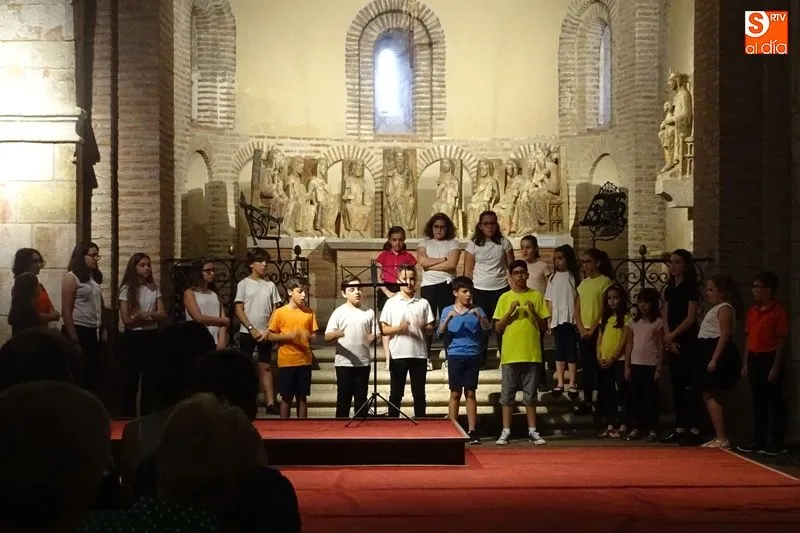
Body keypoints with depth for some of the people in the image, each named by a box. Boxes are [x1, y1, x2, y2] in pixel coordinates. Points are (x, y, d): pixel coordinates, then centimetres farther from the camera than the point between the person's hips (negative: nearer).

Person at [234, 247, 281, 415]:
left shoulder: (270, 285, 7)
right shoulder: (244, 284, -1)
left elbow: (275, 310, 6)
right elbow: (238, 310, -4)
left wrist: (268, 331, -5)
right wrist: (252, 329, -11)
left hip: (265, 333, 2)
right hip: (247, 332, -2)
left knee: (265, 367, 4)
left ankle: (270, 403, 2)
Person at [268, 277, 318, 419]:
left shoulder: (309, 312, 6)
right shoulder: (280, 312, -3)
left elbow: (314, 335, 11)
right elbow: (271, 336, -2)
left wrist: (309, 336, -12)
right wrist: (288, 336, -16)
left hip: (304, 361, 3)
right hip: (287, 362, -3)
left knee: (302, 397, 8)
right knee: (286, 397, 4)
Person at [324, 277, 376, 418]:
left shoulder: (369, 312, 8)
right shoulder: (339, 312, -2)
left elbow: (375, 334, 14)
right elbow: (327, 337, -7)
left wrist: (373, 337, -10)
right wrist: (336, 334, -29)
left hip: (363, 362, 3)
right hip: (344, 362, -3)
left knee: (361, 397, 9)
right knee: (344, 397, 1)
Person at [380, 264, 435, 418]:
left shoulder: (423, 303, 7)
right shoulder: (391, 302, 1)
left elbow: (430, 329, 10)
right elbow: (384, 329, 0)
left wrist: (424, 327, -12)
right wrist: (398, 327, -17)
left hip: (419, 354, 2)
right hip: (398, 355, -2)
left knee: (419, 393, 7)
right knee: (396, 393, 5)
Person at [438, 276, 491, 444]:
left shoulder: (477, 310, 8)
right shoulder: (447, 310, 7)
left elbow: (487, 328, -4)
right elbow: (440, 332, -4)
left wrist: (479, 316, -21)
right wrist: (449, 317, -19)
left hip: (473, 356, 1)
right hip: (455, 356, -1)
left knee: (470, 393, 2)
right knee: (455, 393, 1)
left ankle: (472, 431, 2)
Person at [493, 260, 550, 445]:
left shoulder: (536, 296, 5)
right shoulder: (505, 298, 4)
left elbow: (544, 327, 6)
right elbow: (498, 328, 3)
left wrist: (533, 312, -10)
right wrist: (510, 312, -11)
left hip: (531, 353, 0)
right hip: (510, 354, 0)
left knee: (530, 394, 6)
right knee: (507, 394, 2)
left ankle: (532, 431, 11)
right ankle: (506, 431, 7)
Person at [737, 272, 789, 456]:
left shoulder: (778, 311, -11)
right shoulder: (752, 311, 11)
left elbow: (782, 341, -12)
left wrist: (776, 367, -15)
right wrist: (746, 363, 12)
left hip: (769, 359, -7)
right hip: (754, 359, 7)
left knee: (775, 402, 0)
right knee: (758, 402, 12)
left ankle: (778, 443, 6)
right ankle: (759, 441, 20)